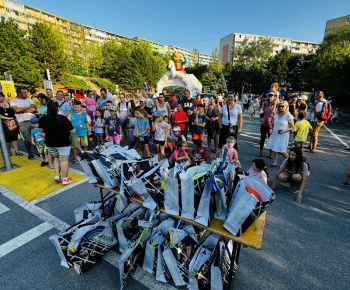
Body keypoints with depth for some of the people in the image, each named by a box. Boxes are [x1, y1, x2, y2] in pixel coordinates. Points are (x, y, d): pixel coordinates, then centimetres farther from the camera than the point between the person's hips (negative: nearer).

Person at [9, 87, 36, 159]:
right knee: (27, 139, 3)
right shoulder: (13, 101, 6)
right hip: (23, 122, -2)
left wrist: (22, 110, -5)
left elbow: (34, 109, -1)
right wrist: (28, 107, -1)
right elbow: (17, 110, -11)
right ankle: (30, 153, 16)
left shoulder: (29, 100, 13)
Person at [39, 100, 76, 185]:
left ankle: (57, 174, 17)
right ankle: (65, 179, 13)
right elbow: (72, 131, -12)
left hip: (50, 143, 5)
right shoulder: (63, 119, -17)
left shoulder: (43, 119, -4)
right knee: (64, 160, 5)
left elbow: (42, 130, 10)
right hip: (63, 143, -4)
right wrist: (74, 130, 10)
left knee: (56, 158, 25)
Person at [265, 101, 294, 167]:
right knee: (274, 149, 5)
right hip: (274, 135, 5)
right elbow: (272, 124, 18)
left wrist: (284, 131, -20)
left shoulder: (289, 116, -5)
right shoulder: (276, 115, 10)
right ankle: (274, 163, 17)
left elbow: (292, 127, -5)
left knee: (281, 151, -3)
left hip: (283, 136, -5)